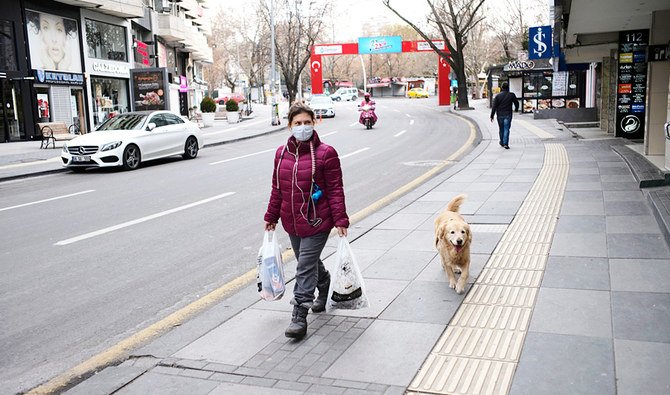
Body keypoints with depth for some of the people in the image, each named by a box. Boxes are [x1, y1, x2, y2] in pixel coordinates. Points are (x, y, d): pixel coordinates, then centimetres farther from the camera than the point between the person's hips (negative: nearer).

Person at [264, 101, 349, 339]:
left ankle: (299, 317, -2)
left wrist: (340, 220, -14)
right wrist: (271, 217, 16)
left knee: (305, 267, -8)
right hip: (292, 222, 6)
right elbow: (277, 188, 13)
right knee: (310, 263, 21)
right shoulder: (281, 153, 5)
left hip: (316, 222, -6)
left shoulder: (325, 153, -10)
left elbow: (335, 190, -10)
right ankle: (326, 290, 48)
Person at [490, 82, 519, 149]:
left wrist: (492, 116, -2)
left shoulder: (498, 96, -3)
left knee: (501, 129, 15)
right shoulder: (512, 95, -3)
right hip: (508, 115, -1)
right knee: (506, 129, -1)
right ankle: (505, 144, -9)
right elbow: (516, 103, 9)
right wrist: (516, 109, 30)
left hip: (500, 115, 1)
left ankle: (502, 142, 29)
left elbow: (494, 107, -5)